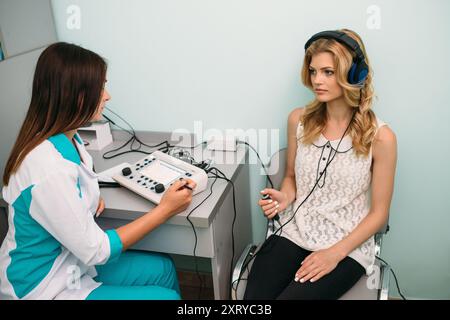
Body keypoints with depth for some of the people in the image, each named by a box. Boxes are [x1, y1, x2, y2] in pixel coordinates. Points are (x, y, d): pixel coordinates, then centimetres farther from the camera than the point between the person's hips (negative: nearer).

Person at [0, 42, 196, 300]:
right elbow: (96, 251, -24)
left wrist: (90, 196, -5)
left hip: (73, 263, 8)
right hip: (46, 288, -8)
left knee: (163, 269, 10)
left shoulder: (67, 139, -5)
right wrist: (165, 209, -19)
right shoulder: (49, 170, -33)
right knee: (167, 296, -4)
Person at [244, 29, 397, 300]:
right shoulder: (299, 120, -1)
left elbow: (379, 213, -4)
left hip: (347, 247, -2)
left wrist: (335, 253, -13)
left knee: (291, 296, -23)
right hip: (293, 234, 3)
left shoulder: (380, 137, -11)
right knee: (254, 295, -20)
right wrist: (285, 197, -8)